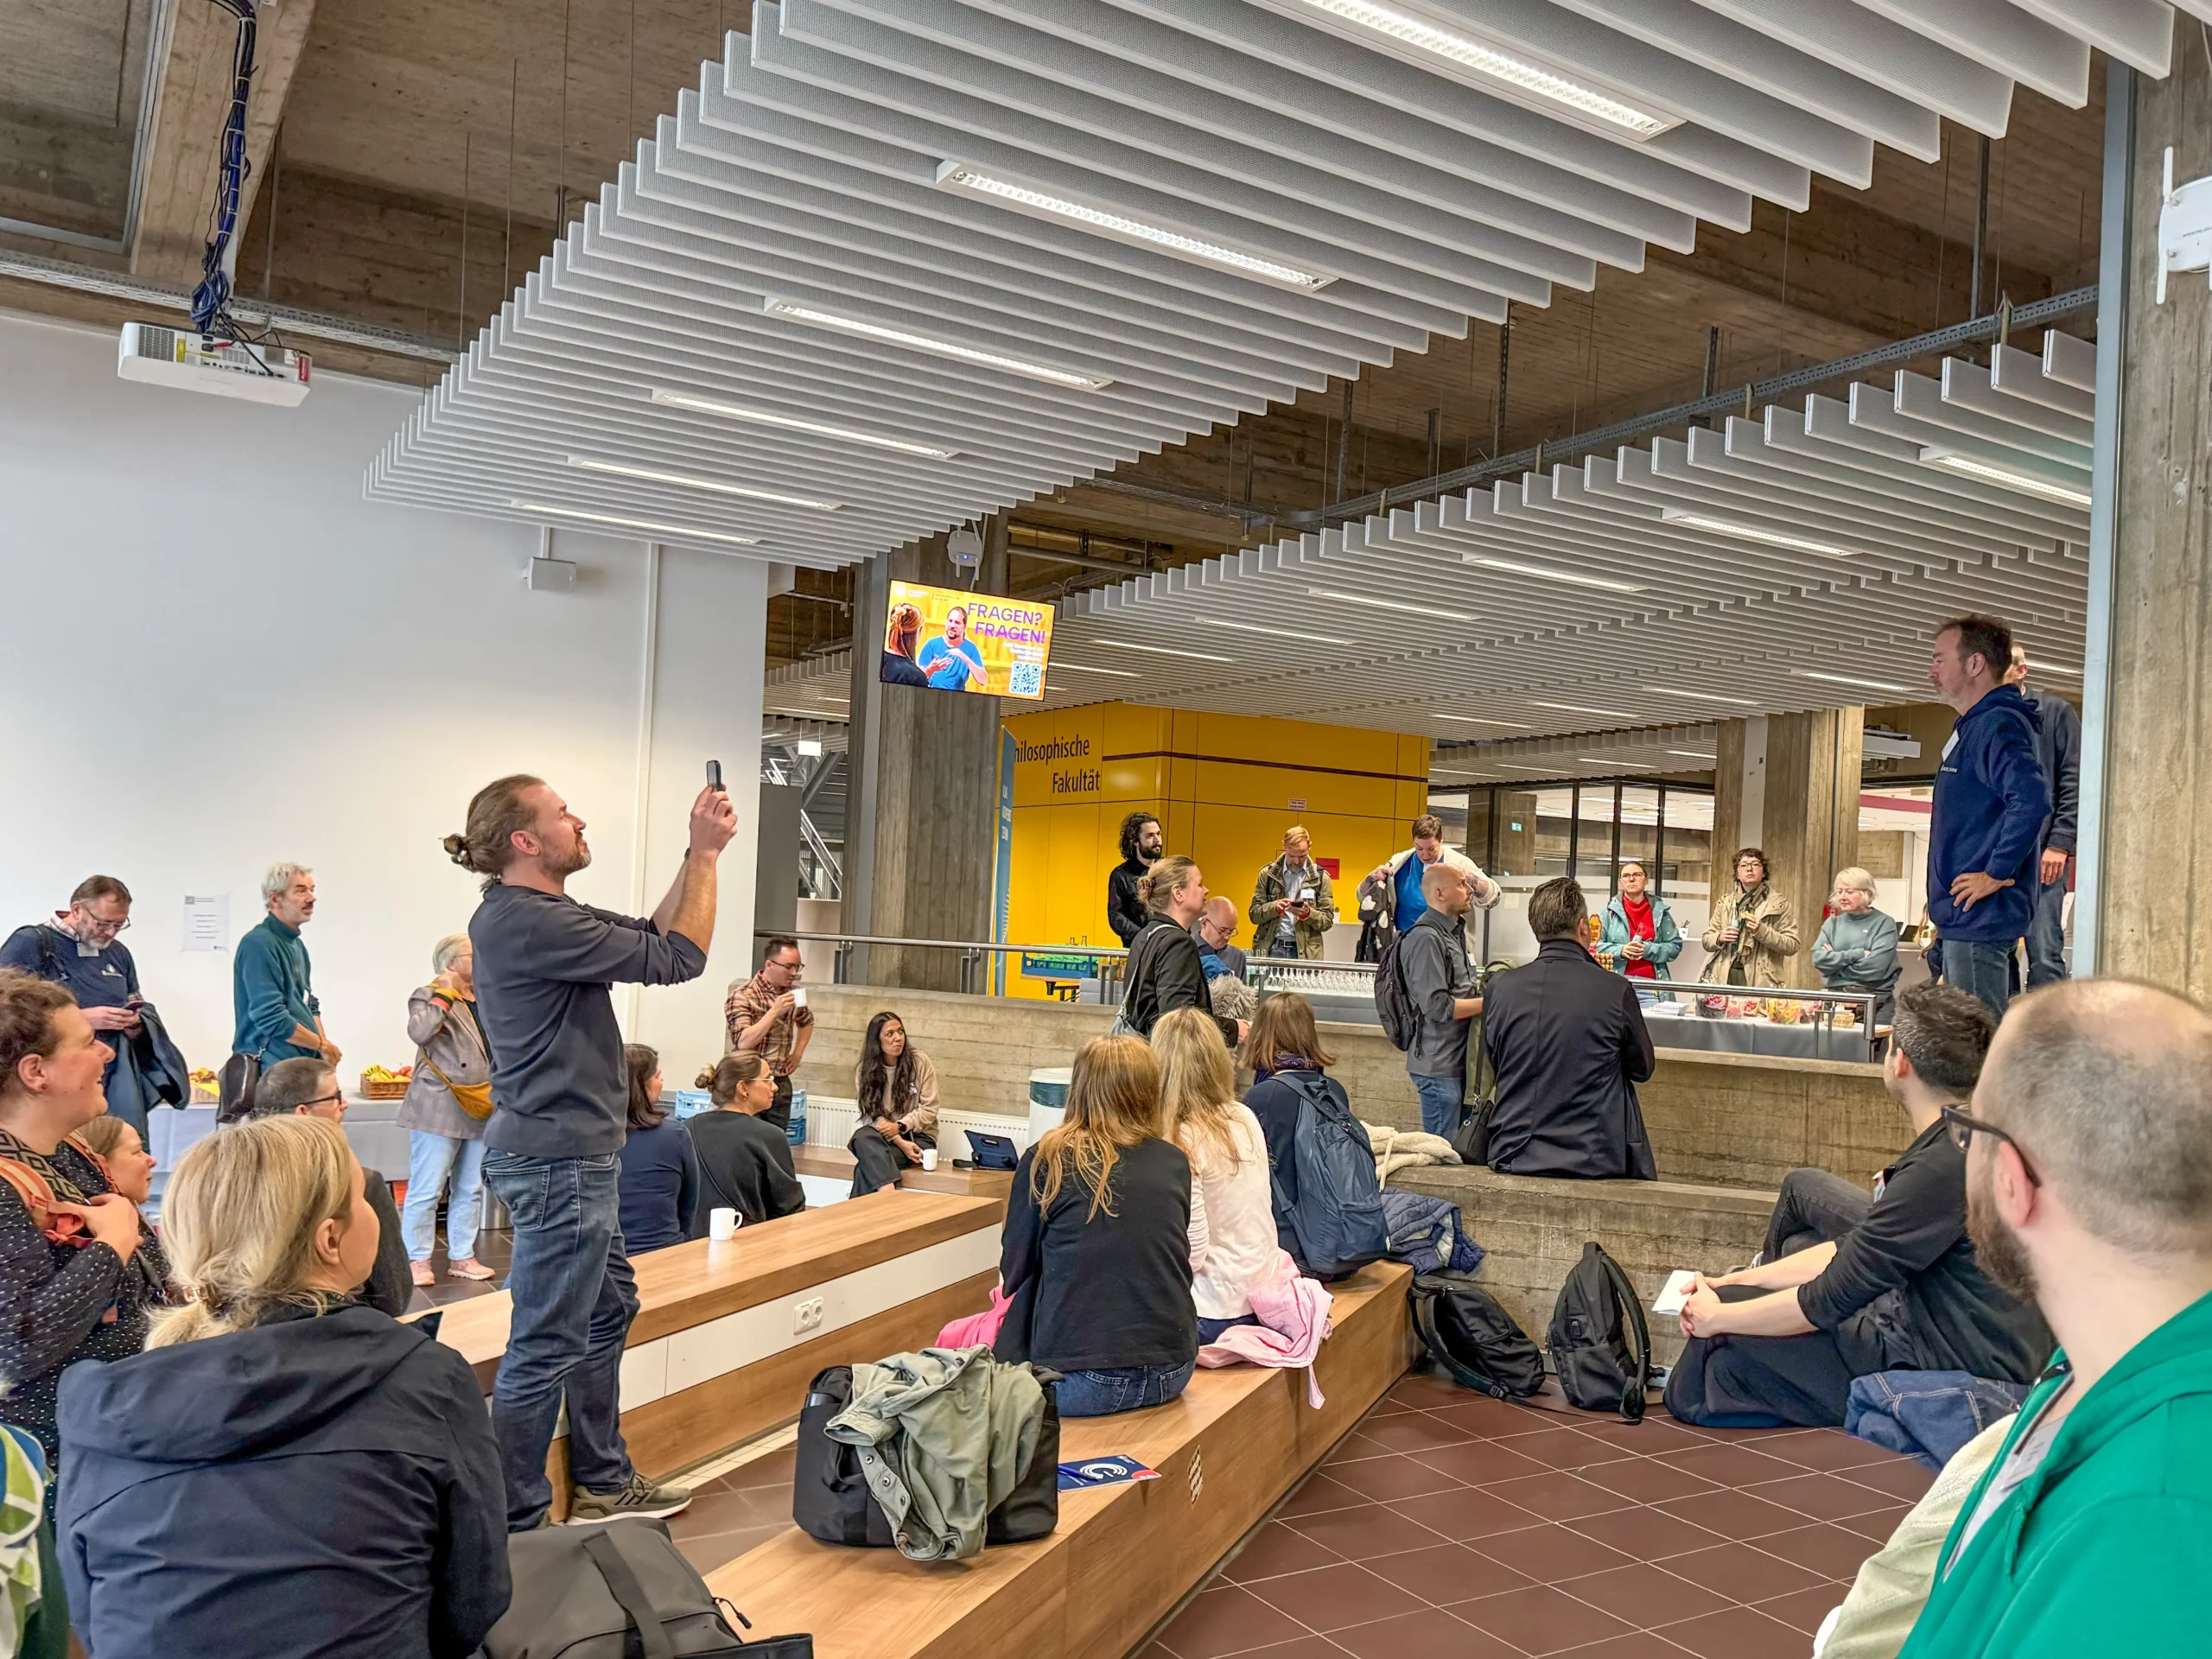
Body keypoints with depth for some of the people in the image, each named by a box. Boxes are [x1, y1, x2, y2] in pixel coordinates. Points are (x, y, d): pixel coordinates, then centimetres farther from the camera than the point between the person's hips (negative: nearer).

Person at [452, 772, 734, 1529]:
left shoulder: (534, 913, 11)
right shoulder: (527, 922, -22)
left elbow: (652, 936, 13)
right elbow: (678, 958, -20)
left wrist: (696, 855, 4)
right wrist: (706, 853, -11)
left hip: (569, 1153, 11)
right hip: (559, 1160, -11)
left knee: (609, 1309, 22)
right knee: (546, 1346, -2)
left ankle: (601, 1481, 35)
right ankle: (513, 1524, 10)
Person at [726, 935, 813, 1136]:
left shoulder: (792, 993, 10)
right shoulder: (743, 996, -10)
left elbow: (807, 1021, 31)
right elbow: (743, 1043, -21)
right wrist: (774, 1012, -24)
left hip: (782, 1084, 6)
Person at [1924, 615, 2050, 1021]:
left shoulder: (1997, 725, -15)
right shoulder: (1973, 726, 18)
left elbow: (2031, 800, -30)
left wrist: (1997, 874, -22)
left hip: (1981, 916, -11)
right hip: (1965, 917, 11)